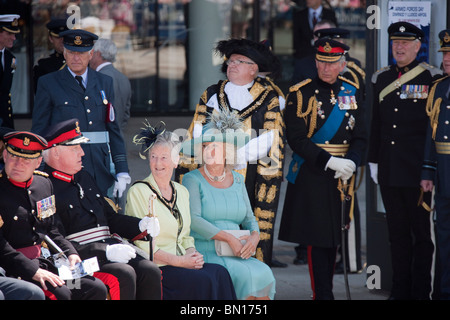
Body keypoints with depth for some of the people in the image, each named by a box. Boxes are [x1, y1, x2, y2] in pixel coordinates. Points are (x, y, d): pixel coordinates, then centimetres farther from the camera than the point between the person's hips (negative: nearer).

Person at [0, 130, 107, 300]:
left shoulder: (44, 183, 13)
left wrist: (70, 253, 5)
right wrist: (33, 271, -23)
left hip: (45, 262, 8)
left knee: (96, 288, -6)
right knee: (59, 294, -30)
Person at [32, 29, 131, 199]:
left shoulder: (104, 82, 14)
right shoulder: (47, 83, 3)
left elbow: (113, 128, 13)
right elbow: (39, 131, 1)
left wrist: (122, 172, 7)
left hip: (101, 171, 3)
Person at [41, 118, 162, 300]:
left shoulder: (84, 178, 22)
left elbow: (110, 217, 30)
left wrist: (140, 225, 10)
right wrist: (105, 251, -21)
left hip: (110, 248, 8)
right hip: (81, 258, -8)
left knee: (150, 271, -17)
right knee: (124, 274, -30)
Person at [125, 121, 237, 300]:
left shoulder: (182, 192, 17)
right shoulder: (138, 192, -3)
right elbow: (142, 244, -9)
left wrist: (192, 253, -1)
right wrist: (179, 261, -15)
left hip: (182, 262, 6)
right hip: (155, 268, -6)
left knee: (219, 273, -23)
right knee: (203, 281, -29)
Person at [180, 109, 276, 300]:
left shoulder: (237, 180, 18)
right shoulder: (193, 180, 2)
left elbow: (249, 219, 18)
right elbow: (193, 220, -11)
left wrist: (254, 237, -6)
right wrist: (229, 239, -18)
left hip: (238, 256, 5)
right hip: (205, 254, -4)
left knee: (264, 273, -25)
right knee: (246, 276, -31)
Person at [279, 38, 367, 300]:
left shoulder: (351, 92, 8)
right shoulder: (301, 94, -5)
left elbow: (361, 136, 7)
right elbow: (296, 138, -10)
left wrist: (351, 162, -12)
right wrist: (329, 162, -19)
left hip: (342, 177, 4)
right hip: (311, 177, -4)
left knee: (334, 239, 10)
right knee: (316, 239, -6)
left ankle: (326, 290, 20)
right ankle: (323, 294, -5)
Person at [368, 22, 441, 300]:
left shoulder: (431, 78, -3)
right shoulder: (382, 79, 13)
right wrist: (374, 161, 13)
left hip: (418, 170, -5)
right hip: (389, 171, 5)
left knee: (422, 233, 1)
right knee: (397, 233, 9)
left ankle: (421, 291, 5)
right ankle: (401, 290, 15)